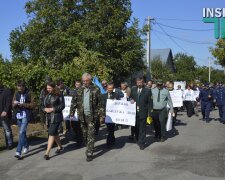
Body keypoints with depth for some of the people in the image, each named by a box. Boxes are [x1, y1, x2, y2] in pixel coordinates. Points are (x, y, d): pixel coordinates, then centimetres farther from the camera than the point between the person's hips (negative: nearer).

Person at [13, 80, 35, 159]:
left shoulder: (29, 93, -6)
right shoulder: (16, 93, 8)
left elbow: (33, 105, -7)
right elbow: (13, 105, 12)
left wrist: (24, 104, -19)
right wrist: (15, 104, -12)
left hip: (26, 115, -5)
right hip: (18, 115, 6)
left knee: (21, 132, -15)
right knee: (23, 132, 17)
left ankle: (18, 152, -18)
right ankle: (26, 146, 37)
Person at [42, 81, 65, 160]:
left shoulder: (59, 95, -9)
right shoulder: (47, 95, 11)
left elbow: (62, 106, -11)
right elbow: (43, 106, 15)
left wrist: (52, 109, -18)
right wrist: (45, 109, -8)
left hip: (56, 117, -7)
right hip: (48, 117, 7)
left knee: (51, 133, -11)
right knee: (54, 133, 18)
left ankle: (47, 153, -11)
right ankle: (59, 146, 37)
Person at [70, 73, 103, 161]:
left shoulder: (96, 89, -3)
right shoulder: (79, 90, 6)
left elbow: (100, 103, -3)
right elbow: (74, 101, 7)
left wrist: (101, 114, -7)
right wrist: (72, 112, 0)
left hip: (92, 115, -4)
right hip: (82, 116, 4)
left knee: (90, 135, -4)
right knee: (84, 134, 14)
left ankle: (89, 153, 1)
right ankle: (89, 148, 35)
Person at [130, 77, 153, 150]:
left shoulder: (147, 90, -3)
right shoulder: (133, 89, 8)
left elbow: (150, 102, -3)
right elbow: (130, 97, 19)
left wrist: (149, 112, -9)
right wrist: (131, 99, -6)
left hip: (143, 113, -3)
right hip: (135, 112, 3)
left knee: (142, 129, 3)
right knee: (136, 128, 12)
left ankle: (142, 143, 13)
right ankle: (138, 140, 31)